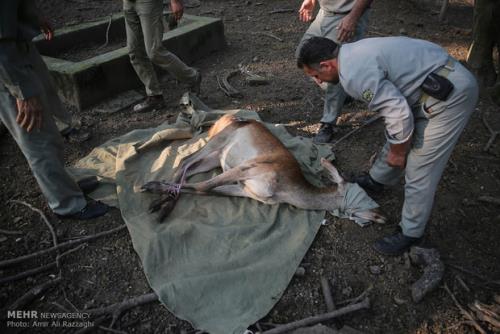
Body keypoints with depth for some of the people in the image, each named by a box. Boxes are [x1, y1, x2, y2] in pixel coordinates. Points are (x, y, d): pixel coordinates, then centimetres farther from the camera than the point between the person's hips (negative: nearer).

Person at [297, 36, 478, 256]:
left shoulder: (355, 73, -23)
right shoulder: (352, 53, 8)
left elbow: (399, 114, -24)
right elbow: (392, 102, 16)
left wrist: (398, 152, -8)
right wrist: (396, 146, 20)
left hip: (450, 95, -10)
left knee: (419, 170, -4)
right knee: (396, 136, 24)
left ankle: (410, 234, 12)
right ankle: (376, 180, 47)